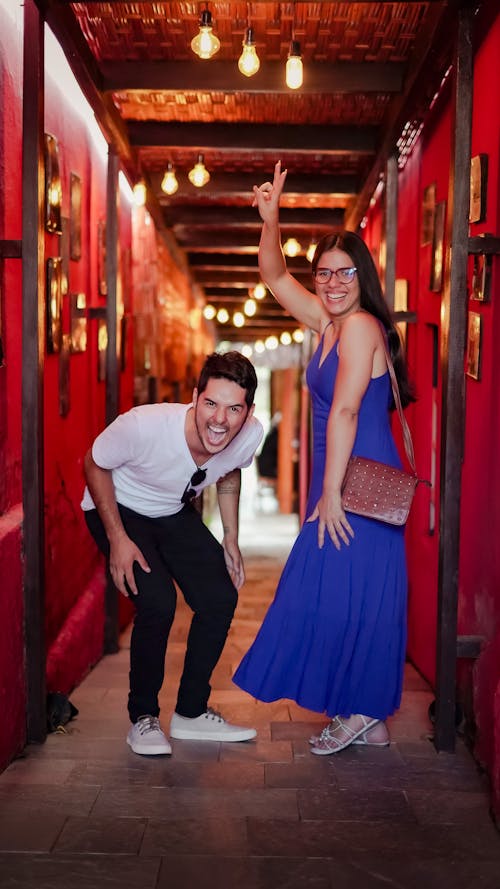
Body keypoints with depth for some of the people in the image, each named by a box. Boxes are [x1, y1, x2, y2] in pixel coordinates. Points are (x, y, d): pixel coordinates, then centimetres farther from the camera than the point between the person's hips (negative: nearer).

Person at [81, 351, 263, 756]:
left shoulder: (251, 435, -24)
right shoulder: (143, 425, -38)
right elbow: (94, 465, -18)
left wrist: (231, 538, 2)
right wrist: (118, 539, -21)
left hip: (175, 513, 5)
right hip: (118, 509, -5)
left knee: (221, 599, -5)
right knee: (158, 602, -24)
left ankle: (191, 712, 15)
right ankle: (143, 717, -2)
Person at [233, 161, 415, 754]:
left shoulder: (361, 326, -14)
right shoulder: (326, 322, 12)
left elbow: (345, 411, -19)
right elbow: (274, 276, 20)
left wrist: (330, 494, -20)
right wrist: (270, 220, 5)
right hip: (344, 480, 9)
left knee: (349, 592, -3)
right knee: (337, 593, 12)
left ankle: (364, 715, 10)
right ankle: (364, 714, 21)